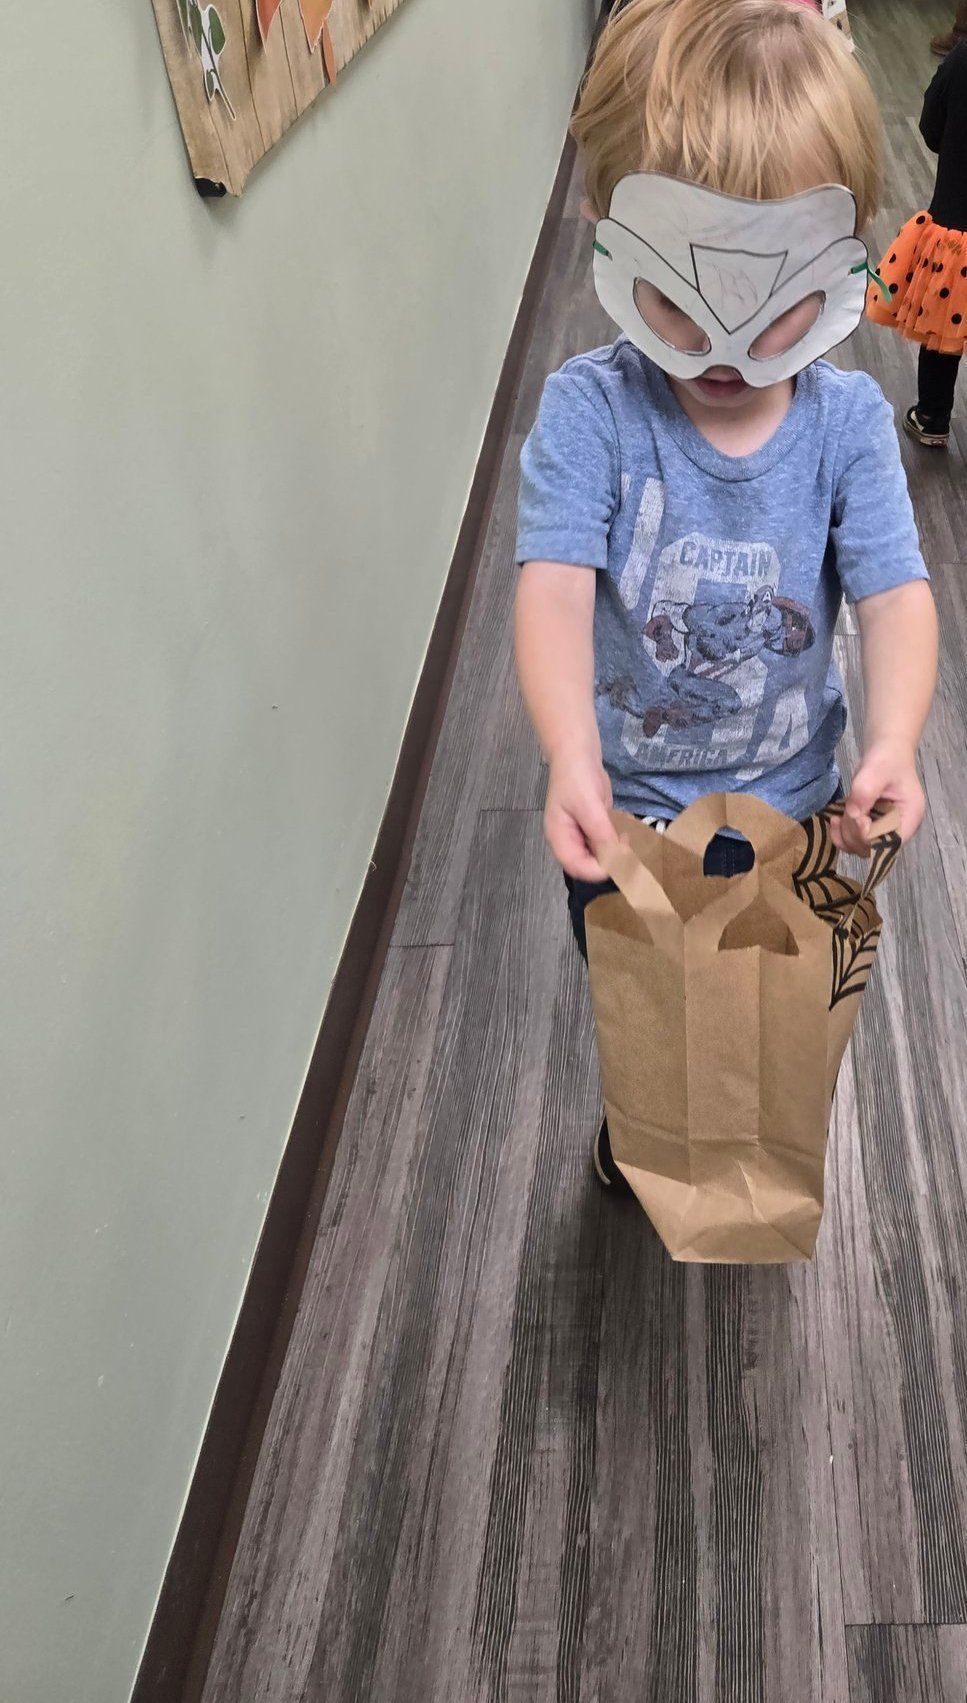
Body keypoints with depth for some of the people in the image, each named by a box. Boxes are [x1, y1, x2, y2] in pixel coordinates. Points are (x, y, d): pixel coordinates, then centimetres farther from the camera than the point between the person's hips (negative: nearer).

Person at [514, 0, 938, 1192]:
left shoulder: (846, 420, -14)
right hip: (625, 801, -1)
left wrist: (894, 744, -41)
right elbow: (556, 586, -32)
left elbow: (894, 592, -21)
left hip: (785, 800, 2)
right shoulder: (589, 411, -21)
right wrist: (572, 757, -50)